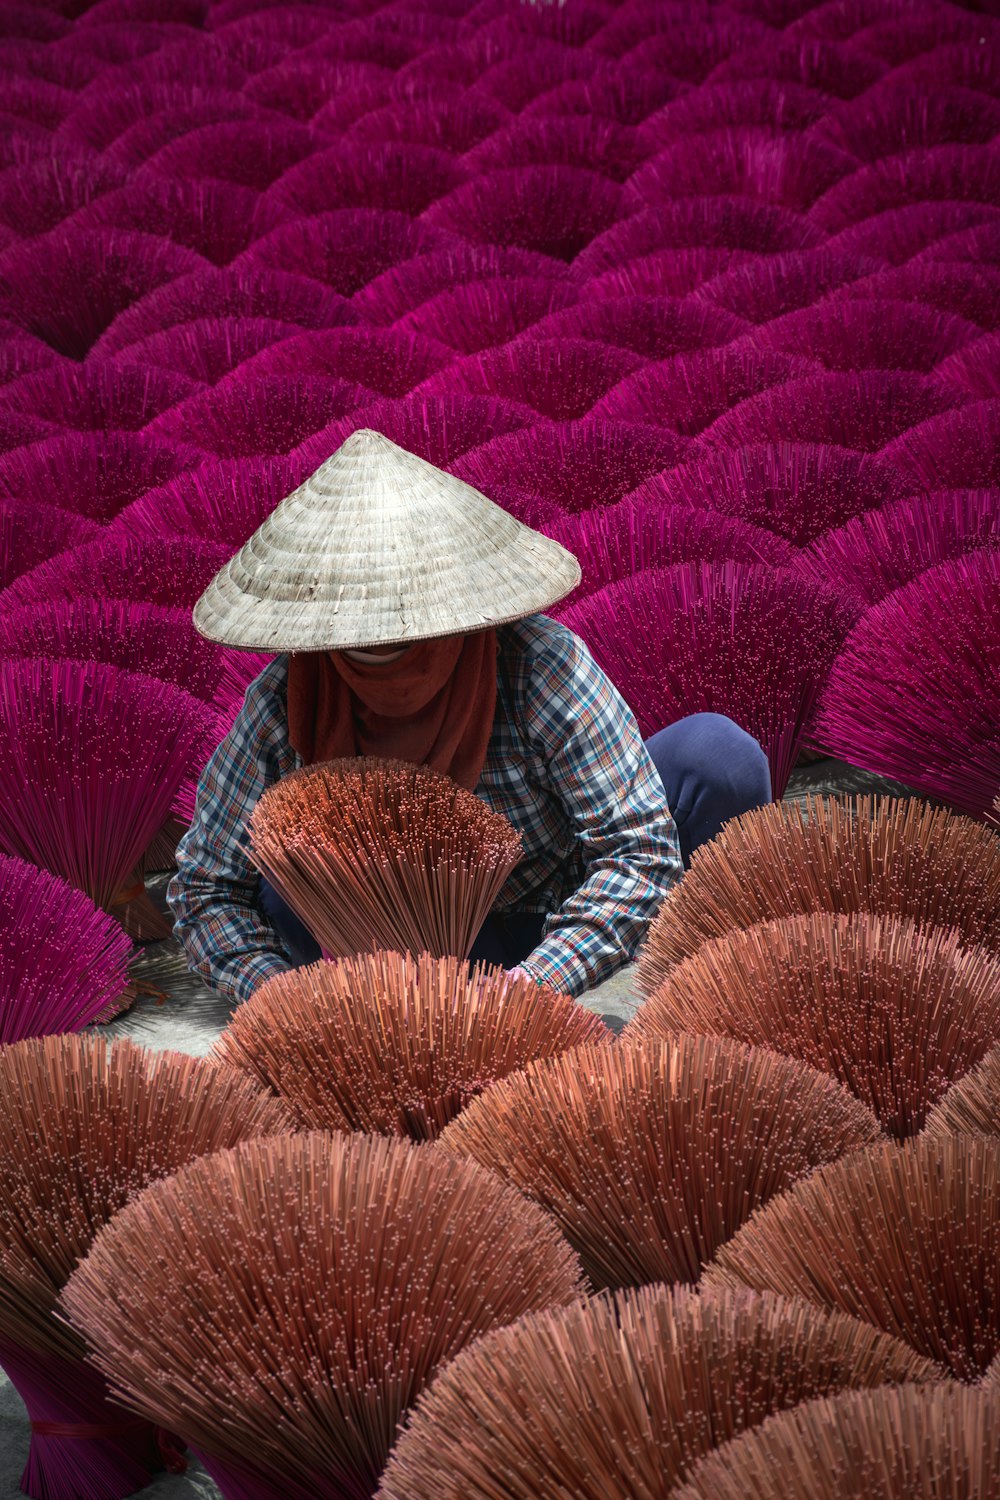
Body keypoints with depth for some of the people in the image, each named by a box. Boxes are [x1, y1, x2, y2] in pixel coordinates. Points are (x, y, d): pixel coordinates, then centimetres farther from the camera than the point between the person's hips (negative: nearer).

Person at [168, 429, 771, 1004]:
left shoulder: (539, 664, -29)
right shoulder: (284, 703, -21)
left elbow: (640, 849, -30)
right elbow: (206, 887, -13)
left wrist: (529, 985, -42)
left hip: (568, 918, -1)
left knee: (719, 754, -25)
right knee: (277, 892, -27)